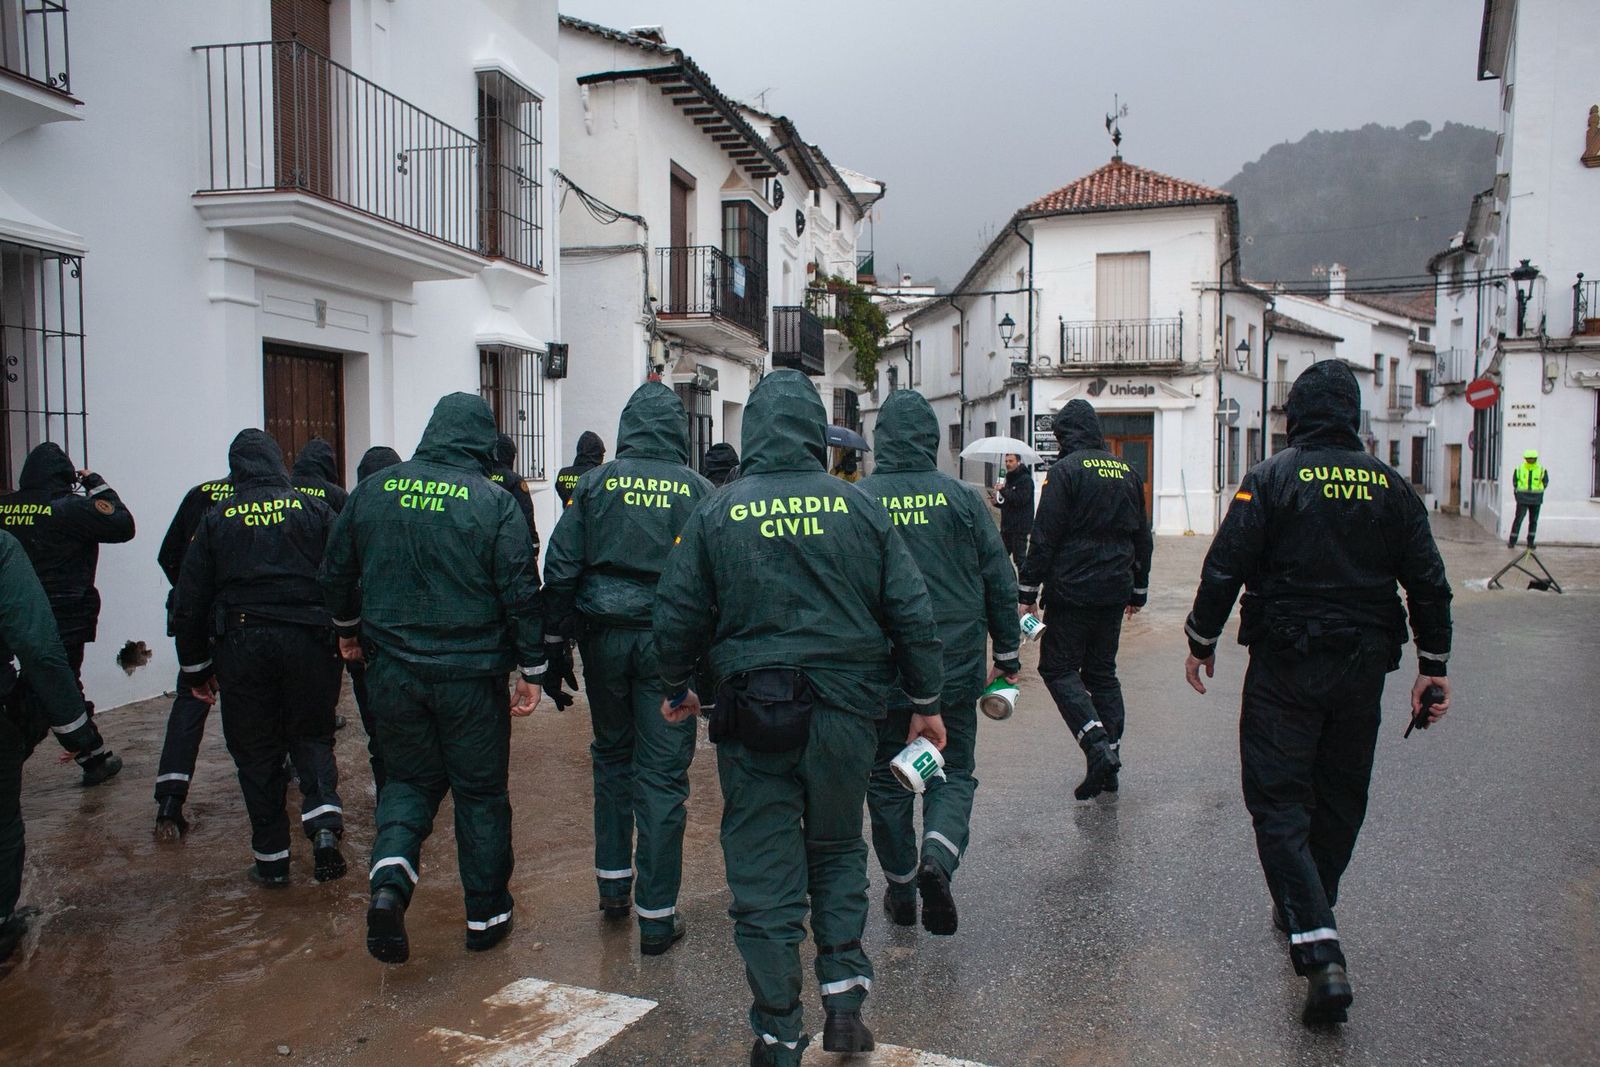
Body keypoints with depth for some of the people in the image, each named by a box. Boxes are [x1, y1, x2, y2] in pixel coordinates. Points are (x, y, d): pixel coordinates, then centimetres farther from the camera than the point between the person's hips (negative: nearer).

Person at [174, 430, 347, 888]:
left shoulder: (215, 519, 5)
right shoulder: (313, 509, 3)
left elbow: (190, 601, 6)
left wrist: (195, 666, 14)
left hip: (241, 647, 0)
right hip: (307, 640, 0)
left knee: (257, 752, 10)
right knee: (311, 735, 14)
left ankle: (271, 859, 16)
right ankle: (325, 824, -8)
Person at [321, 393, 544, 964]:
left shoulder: (374, 490, 1)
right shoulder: (495, 503, -10)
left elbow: (335, 572, 11)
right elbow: (521, 592, -11)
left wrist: (348, 628, 29)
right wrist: (531, 670, -1)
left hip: (392, 671, 3)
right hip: (471, 675, -3)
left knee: (409, 778, 19)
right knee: (480, 792, 11)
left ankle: (389, 879, -5)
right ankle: (486, 915, 22)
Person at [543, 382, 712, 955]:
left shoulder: (596, 483, 0)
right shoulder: (698, 491, -3)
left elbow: (559, 570, 0)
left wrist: (552, 649, 6)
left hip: (605, 637, 2)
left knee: (612, 757, 22)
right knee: (663, 775, 4)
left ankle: (613, 883, 28)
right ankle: (656, 916, 9)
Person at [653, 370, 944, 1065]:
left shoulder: (716, 514, -4)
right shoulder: (860, 508, -2)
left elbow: (678, 615, 0)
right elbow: (911, 613, 0)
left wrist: (677, 690, 18)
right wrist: (926, 703, 12)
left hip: (753, 718, -1)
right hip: (847, 711, 2)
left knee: (763, 874, 9)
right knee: (838, 850, 23)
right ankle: (844, 997, 17)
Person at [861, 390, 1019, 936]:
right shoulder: (963, 497, -3)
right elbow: (1000, 583, 1)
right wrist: (1007, 656, 12)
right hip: (955, 667, 1)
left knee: (887, 782, 15)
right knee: (953, 774, 14)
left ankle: (901, 890, 24)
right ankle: (937, 860, -10)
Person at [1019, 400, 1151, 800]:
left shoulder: (1066, 470, -9)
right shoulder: (1127, 472, 12)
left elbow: (1045, 536, -14)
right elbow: (1142, 536, 18)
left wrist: (1027, 589, -9)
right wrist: (1139, 588, 26)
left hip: (1073, 590, -7)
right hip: (1114, 593, 7)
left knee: (1058, 668, 1)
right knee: (1102, 671, 14)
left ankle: (1097, 745, -14)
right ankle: (1110, 757, 12)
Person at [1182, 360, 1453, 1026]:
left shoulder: (1271, 479, -8)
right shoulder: (1389, 485, 5)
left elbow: (1225, 567, -12)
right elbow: (1429, 582, 6)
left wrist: (1201, 640, 0)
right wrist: (1433, 664, 13)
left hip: (1284, 669, -5)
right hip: (1363, 667, 5)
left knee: (1278, 802, -2)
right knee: (1340, 799, 19)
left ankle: (1319, 952, -14)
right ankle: (1308, 911, 35)